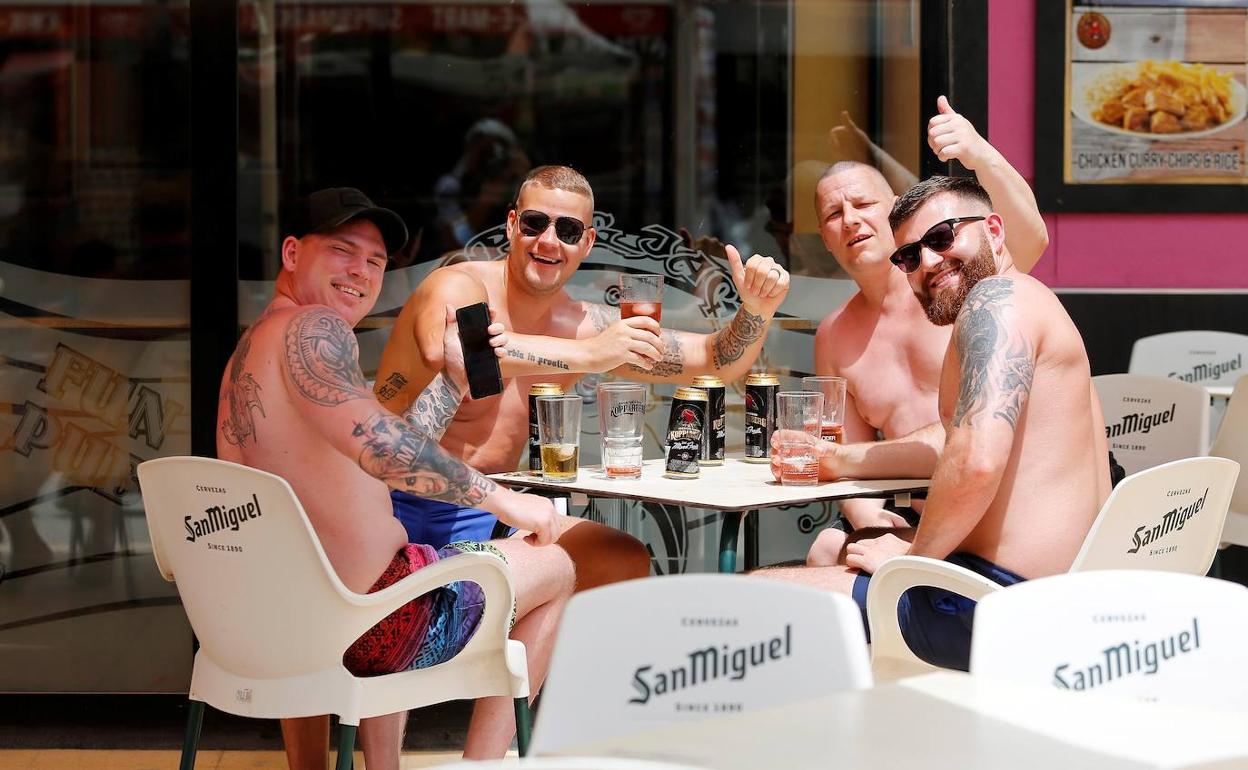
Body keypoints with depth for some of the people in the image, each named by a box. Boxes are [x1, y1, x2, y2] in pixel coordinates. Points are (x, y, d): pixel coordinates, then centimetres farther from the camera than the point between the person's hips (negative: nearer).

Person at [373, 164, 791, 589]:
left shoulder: (587, 326, 6)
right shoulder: (457, 286, -12)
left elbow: (717, 361, 11)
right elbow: (443, 348, -39)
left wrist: (756, 311, -12)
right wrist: (588, 355, -39)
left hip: (483, 517, 7)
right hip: (402, 507, -7)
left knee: (627, 562, -2)